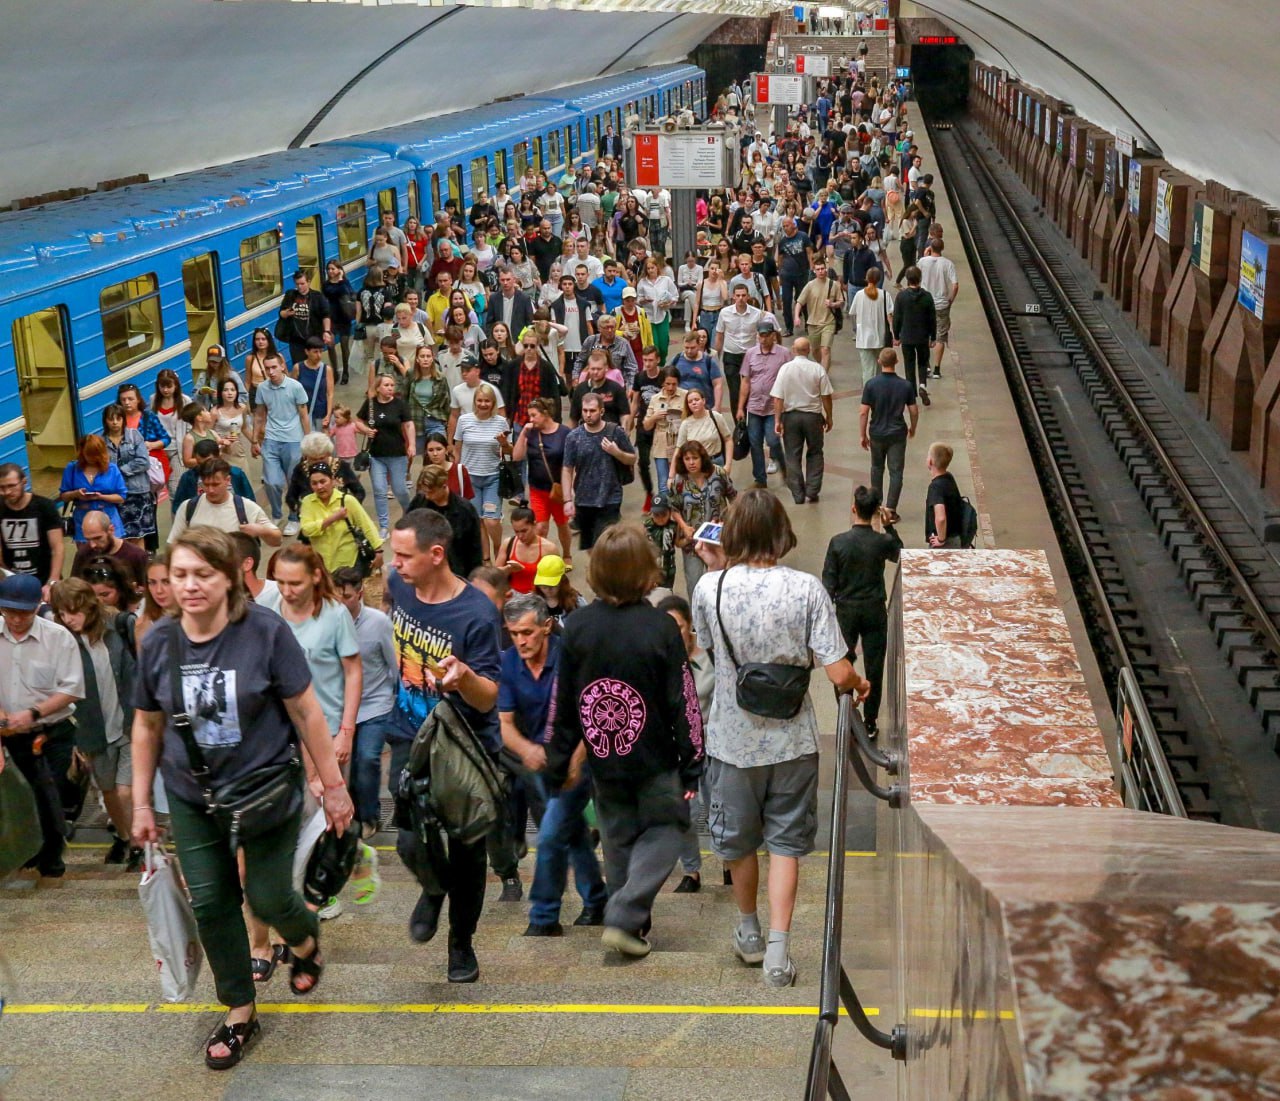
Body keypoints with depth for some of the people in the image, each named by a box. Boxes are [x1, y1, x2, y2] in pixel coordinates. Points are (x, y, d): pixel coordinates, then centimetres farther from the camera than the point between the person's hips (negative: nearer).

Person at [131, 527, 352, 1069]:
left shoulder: (265, 632, -17)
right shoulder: (158, 642, -6)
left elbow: (306, 713, -11)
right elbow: (147, 725, 5)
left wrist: (333, 785, -7)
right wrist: (141, 803, 7)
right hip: (192, 797, 3)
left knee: (268, 897, 1)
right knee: (210, 904, 5)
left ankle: (306, 940, 37)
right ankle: (239, 1013, 23)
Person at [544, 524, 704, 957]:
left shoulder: (578, 626, -6)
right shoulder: (661, 628, -15)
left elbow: (562, 701, 0)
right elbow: (683, 703, -12)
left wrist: (559, 761, 11)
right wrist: (693, 765, -3)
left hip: (602, 759, 4)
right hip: (654, 759, -3)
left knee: (619, 836, 19)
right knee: (665, 827, 12)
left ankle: (629, 921, 28)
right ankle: (624, 916, -2)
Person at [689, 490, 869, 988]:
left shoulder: (711, 587, -12)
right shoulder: (806, 588, -14)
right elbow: (838, 673, -15)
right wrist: (859, 685, 9)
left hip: (733, 737, 1)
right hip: (791, 739, -1)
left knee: (737, 839, 20)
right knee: (785, 842, 12)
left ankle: (749, 932, 39)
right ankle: (778, 951, 6)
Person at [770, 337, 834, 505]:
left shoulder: (785, 368, -9)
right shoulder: (817, 369, -8)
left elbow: (778, 397, -10)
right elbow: (826, 396, -4)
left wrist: (777, 420, -4)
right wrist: (828, 417, 8)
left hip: (791, 416, 0)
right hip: (813, 415, 0)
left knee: (793, 456, 8)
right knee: (815, 454, 16)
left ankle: (798, 495, 9)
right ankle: (812, 491, 12)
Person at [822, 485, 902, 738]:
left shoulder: (838, 542, -14)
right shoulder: (883, 542, -13)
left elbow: (829, 582, -9)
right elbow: (901, 554, 12)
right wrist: (889, 527, 6)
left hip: (845, 611, 0)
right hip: (875, 611, 0)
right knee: (874, 668, 10)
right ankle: (870, 723, 16)